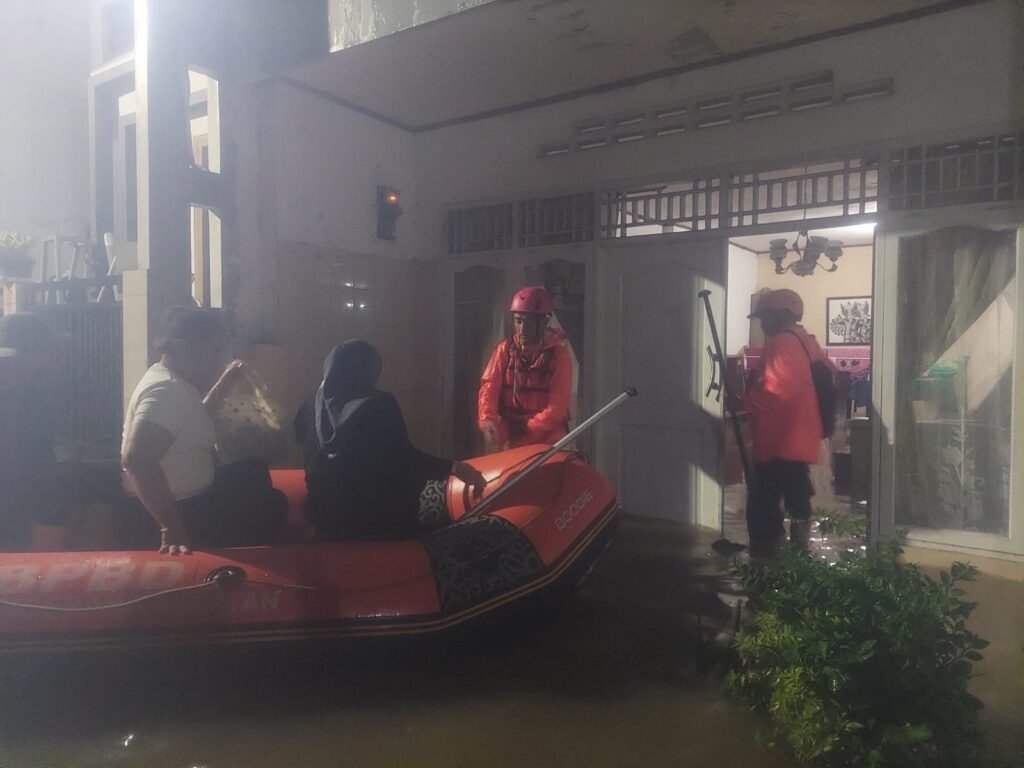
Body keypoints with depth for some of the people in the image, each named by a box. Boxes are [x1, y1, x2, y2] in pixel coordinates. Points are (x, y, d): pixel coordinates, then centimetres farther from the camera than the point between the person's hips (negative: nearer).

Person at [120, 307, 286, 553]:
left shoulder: (172, 379, 7)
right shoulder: (168, 390, -26)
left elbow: (197, 419, 29)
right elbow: (137, 459, -39)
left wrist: (224, 382, 19)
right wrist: (172, 529, -41)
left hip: (184, 498, 10)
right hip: (179, 512, -10)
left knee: (254, 472, 24)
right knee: (272, 505, 0)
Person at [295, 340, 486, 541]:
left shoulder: (316, 404, 0)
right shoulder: (380, 404, -16)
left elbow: (300, 431, 22)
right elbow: (406, 460, -22)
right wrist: (453, 467, -19)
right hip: (372, 518, -7)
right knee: (442, 488, 11)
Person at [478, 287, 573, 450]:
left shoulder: (559, 354, -6)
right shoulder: (505, 349, 2)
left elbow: (558, 404, -12)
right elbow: (489, 387, -7)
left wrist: (529, 430, -23)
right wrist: (487, 420, -25)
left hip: (547, 441, -2)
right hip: (510, 438, 2)